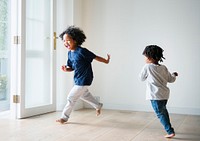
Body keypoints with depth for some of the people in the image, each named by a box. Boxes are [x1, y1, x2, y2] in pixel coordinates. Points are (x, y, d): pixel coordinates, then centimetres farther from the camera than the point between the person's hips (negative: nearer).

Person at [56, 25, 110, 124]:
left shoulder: (81, 51, -23)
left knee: (71, 98, -3)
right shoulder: (70, 53, 1)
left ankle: (64, 117, 14)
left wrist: (106, 61, -3)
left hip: (83, 80, -9)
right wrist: (66, 69, -12)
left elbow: (95, 57, -14)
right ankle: (98, 106, 50)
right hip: (78, 79, 9)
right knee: (84, 95, 28)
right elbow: (72, 68, 8)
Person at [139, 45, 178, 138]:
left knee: (160, 113, 0)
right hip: (165, 94, 7)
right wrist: (174, 75, 32)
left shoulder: (147, 67, -11)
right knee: (163, 111, 27)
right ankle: (168, 127, 41)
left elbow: (142, 78, 1)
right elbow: (171, 79, 11)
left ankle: (170, 131, -3)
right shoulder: (163, 68, 4)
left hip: (155, 95, -7)